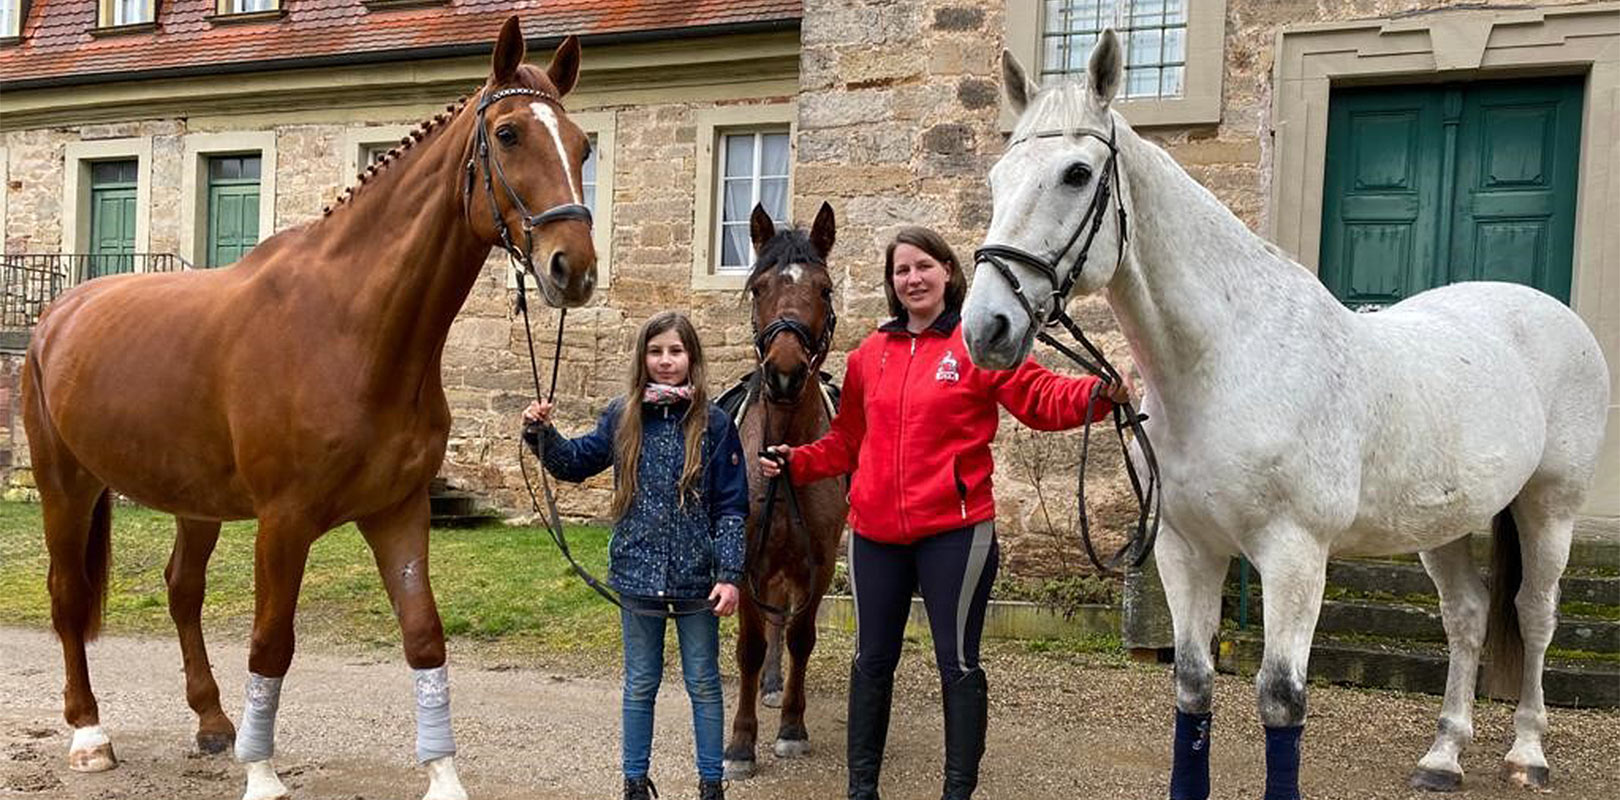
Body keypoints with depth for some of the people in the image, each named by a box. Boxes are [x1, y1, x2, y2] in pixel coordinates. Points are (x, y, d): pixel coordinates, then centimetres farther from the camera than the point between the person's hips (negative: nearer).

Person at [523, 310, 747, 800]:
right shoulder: (623, 418, 0)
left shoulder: (713, 423, -7)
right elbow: (574, 463, 13)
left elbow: (731, 506, -7)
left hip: (696, 577, -2)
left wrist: (729, 574, -12)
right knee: (640, 684, 15)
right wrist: (542, 433, -5)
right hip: (638, 575, 2)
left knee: (703, 683, 11)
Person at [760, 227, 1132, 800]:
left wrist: (1097, 393, -30)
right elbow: (846, 442, 17)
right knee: (872, 660, 14)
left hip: (953, 529, -4)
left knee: (957, 663, 3)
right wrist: (796, 462, 4)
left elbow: (1041, 397, -12)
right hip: (875, 531, 5)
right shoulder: (869, 355, 10)